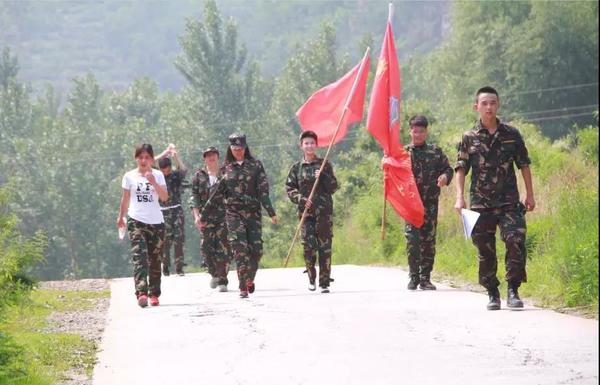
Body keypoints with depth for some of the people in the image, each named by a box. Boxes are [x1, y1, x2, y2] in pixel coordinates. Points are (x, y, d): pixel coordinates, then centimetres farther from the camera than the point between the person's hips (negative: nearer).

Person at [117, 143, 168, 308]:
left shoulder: (158, 175, 4)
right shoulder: (129, 176, 4)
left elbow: (165, 197, -6)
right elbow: (125, 199, 14)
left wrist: (154, 183, -19)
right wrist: (121, 217, 20)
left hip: (156, 221, 2)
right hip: (136, 221, -2)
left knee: (155, 260, 5)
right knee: (140, 257, -16)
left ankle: (154, 294, 13)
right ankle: (141, 292, -28)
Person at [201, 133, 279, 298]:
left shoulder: (255, 165, 5)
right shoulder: (226, 169, 9)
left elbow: (263, 190, -3)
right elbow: (216, 194, 12)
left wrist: (271, 212, -13)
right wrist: (204, 215, 12)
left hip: (253, 212, 0)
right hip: (233, 213, 0)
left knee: (256, 249, -2)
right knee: (240, 248, -12)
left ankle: (250, 278, 25)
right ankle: (243, 287, -10)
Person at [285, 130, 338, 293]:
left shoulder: (325, 165, 8)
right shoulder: (297, 168, 11)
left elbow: (333, 188, 4)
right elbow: (289, 188, 8)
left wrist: (323, 177, -13)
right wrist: (301, 199, -9)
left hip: (324, 211, -1)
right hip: (306, 212, 1)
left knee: (325, 246, -5)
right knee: (308, 246, -9)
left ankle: (325, 282, -2)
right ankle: (311, 277, 11)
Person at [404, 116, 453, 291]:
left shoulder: (436, 152, 9)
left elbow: (448, 168, 12)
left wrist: (445, 176, -10)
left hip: (430, 203, 2)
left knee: (429, 240, 3)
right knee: (412, 240, -11)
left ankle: (425, 278, 10)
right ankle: (414, 277, -5)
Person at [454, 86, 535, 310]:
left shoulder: (511, 134, 7)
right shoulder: (469, 138, 4)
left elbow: (524, 165, 12)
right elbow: (461, 169, 3)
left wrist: (530, 195, 9)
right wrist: (460, 197, -8)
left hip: (509, 202, 0)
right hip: (481, 205, 0)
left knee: (516, 241, -18)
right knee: (485, 251, 3)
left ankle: (513, 290, -10)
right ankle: (492, 294, 14)